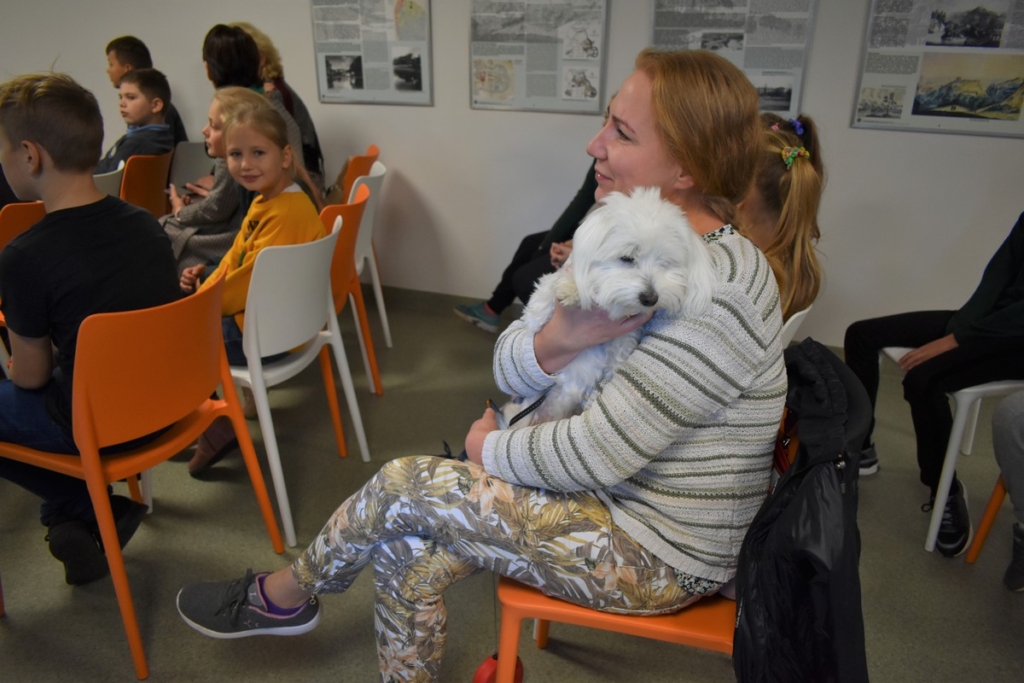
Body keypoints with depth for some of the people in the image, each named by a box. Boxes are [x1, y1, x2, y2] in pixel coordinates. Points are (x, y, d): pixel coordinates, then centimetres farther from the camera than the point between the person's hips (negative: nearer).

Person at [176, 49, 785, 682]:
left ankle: (283, 594, 21)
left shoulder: (718, 289, -27)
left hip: (661, 556, -7)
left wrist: (490, 449, -9)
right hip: (615, 496, 7)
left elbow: (598, 455, -26)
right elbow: (508, 369, -4)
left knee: (404, 486, -8)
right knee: (408, 551, -1)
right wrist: (556, 341, -27)